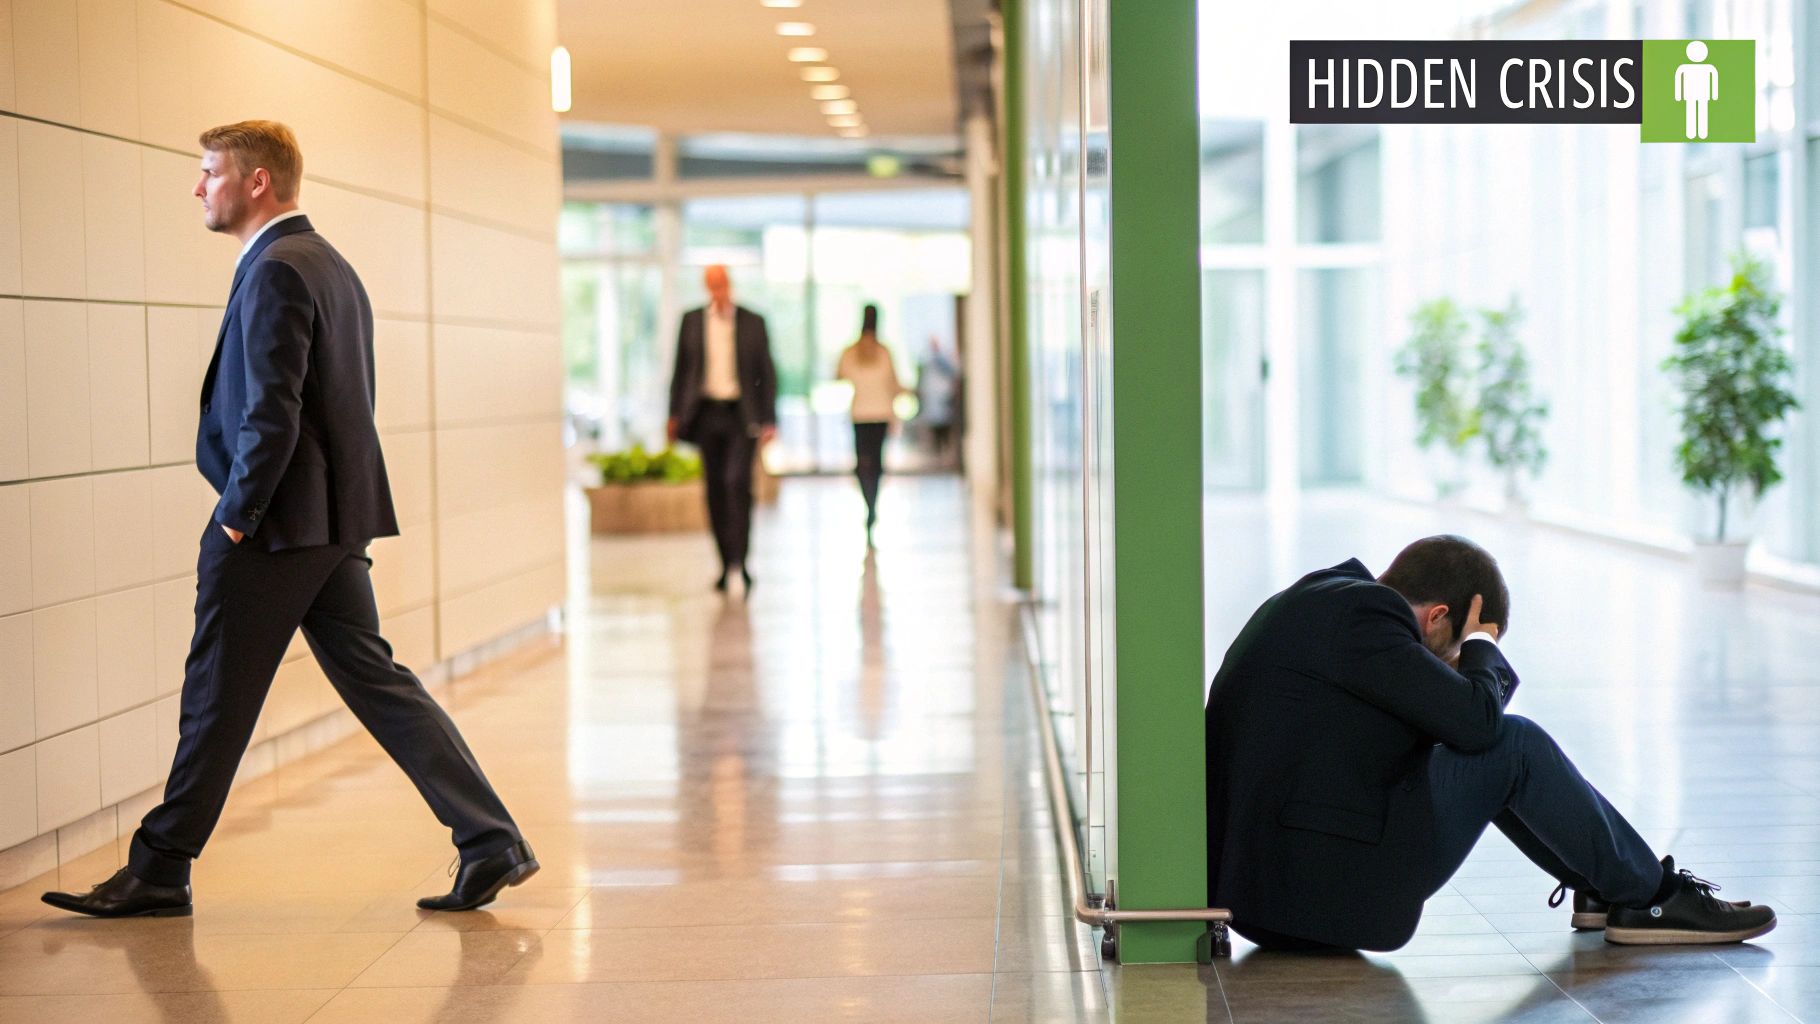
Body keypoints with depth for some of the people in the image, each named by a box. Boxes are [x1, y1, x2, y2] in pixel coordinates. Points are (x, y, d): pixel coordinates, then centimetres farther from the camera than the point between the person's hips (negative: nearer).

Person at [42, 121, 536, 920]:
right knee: (372, 678, 8)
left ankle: (159, 873, 14)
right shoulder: (331, 266, 16)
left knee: (218, 699, 2)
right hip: (337, 519, 9)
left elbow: (272, 412, -22)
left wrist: (234, 518, -15)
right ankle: (492, 841, 2)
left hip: (278, 525, -9)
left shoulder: (275, 271, -15)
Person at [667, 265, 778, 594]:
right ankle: (726, 564, 11)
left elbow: (766, 373, 5)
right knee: (715, 489, 4)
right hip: (707, 414, 2)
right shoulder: (691, 321, 8)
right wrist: (675, 415, 6)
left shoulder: (752, 322, 3)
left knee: (737, 481, -17)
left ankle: (740, 559, -15)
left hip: (741, 416, -2)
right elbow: (681, 369, 11)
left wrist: (768, 420, -1)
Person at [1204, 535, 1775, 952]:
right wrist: (1480, 649, 2)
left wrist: (1472, 662, 9)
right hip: (1330, 892, -10)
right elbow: (1476, 719, -18)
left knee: (1489, 751, 21)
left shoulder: (1323, 595, 16)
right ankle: (1654, 898, 10)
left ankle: (1601, 888, 29)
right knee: (1515, 747, -4)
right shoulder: (1362, 614, -15)